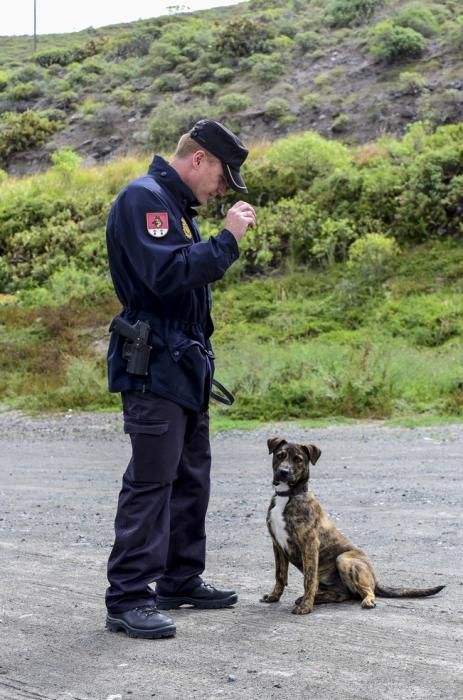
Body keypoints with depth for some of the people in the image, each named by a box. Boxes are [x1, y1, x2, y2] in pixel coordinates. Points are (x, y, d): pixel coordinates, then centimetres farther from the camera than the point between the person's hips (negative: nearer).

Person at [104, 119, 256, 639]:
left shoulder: (175, 205, 19)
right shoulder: (143, 198, -12)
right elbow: (167, 273, -25)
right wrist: (227, 238, -19)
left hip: (184, 368, 10)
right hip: (153, 367, -10)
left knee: (191, 479, 15)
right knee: (150, 481, -10)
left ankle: (180, 581, 25)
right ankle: (128, 599, -6)